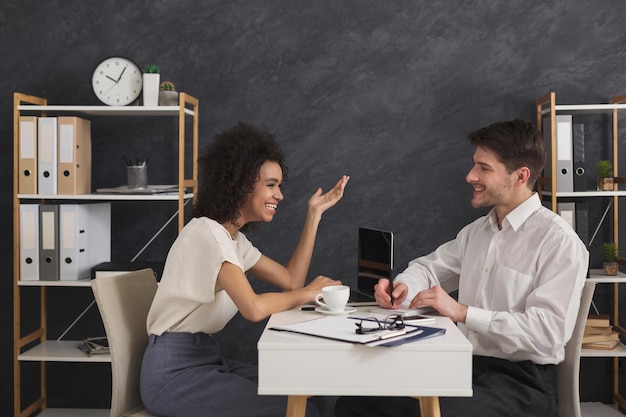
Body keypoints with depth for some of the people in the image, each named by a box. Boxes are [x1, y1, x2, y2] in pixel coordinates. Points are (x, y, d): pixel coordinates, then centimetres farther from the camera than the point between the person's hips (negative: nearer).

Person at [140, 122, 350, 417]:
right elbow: (254, 308, -28)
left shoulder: (234, 238, 12)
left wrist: (314, 214, 8)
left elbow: (290, 280, 8)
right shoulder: (207, 232, -18)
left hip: (207, 356, 9)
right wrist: (309, 293, -11)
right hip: (174, 371, -9)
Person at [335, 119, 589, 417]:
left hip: (520, 380, -7)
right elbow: (430, 267, 24)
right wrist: (402, 286, 0)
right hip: (464, 366, 7)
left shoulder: (558, 241, -12)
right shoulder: (476, 231, 13)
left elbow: (548, 332, -21)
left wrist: (461, 312, -23)